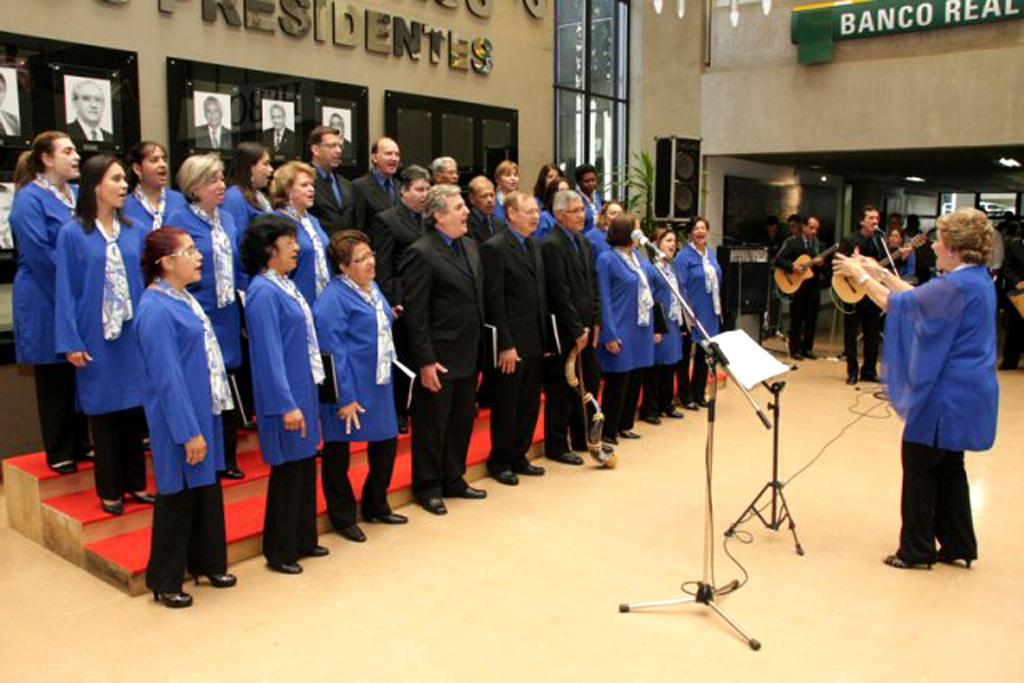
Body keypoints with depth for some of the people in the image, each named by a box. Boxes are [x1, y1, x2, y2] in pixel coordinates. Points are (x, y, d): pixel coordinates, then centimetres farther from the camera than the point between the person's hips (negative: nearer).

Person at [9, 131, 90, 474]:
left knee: (82, 374, 11)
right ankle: (59, 452, 14)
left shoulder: (78, 195, 11)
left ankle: (81, 443, 22)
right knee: (54, 377, 3)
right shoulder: (29, 199, -10)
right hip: (47, 303, -6)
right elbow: (39, 253, -17)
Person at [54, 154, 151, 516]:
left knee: (135, 408, 9)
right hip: (96, 338, -3)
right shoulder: (72, 234, -4)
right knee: (104, 412, 6)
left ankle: (135, 483, 23)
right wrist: (71, 342, -11)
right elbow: (66, 290, -5)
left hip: (135, 335, 3)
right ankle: (110, 490, 18)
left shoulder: (135, 232, 6)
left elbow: (149, 281, 8)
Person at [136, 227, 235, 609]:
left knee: (207, 488, 17)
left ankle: (207, 563, 34)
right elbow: (168, 378, -21)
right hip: (179, 419, -9)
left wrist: (204, 423, 16)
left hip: (204, 411, 9)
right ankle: (165, 582, 21)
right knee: (178, 495, 4)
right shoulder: (156, 311, -20)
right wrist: (189, 432, -20)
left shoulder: (184, 298, 7)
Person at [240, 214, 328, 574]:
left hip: (304, 389, 9)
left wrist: (306, 397, 17)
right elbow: (269, 353, -21)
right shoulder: (263, 292, -18)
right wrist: (286, 404, -22)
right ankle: (280, 551, 18)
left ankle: (303, 539, 32)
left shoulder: (284, 285, 9)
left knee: (305, 465, 17)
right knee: (288, 471, 2)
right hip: (285, 395, -9)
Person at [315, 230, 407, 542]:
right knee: (338, 451, 6)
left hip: (379, 384, 9)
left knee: (386, 442, 17)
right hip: (349, 389, -9)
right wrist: (345, 398, -21)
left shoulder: (372, 287, 9)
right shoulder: (333, 299, -18)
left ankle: (376, 506, 36)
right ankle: (343, 517, 22)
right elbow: (333, 351, -21)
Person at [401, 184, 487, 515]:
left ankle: (453, 479, 34)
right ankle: (427, 487, 23)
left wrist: (479, 348, 12)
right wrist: (426, 361, -19)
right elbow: (416, 313, -17)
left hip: (468, 356, 8)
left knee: (462, 422, 18)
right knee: (432, 426, 7)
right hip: (439, 359, -8)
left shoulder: (470, 246, 11)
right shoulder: (421, 253, -14)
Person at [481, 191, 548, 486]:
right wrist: (506, 345, -19)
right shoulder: (495, 248, -11)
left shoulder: (534, 246, 13)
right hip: (511, 344, -7)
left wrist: (545, 337, 10)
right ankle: (499, 462, 20)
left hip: (535, 342, 7)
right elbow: (494, 301, -16)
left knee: (530, 404, 14)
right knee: (506, 406, 5)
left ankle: (519, 457, 28)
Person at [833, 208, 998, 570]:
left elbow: (898, 304, -16)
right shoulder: (977, 280, 8)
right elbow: (920, 297, 16)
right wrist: (881, 273, 18)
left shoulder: (957, 286, -22)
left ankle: (916, 550, 13)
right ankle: (958, 546, 26)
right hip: (963, 392, 10)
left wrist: (861, 275, -3)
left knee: (919, 466, 3)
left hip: (946, 394, -10)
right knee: (948, 467, 18)